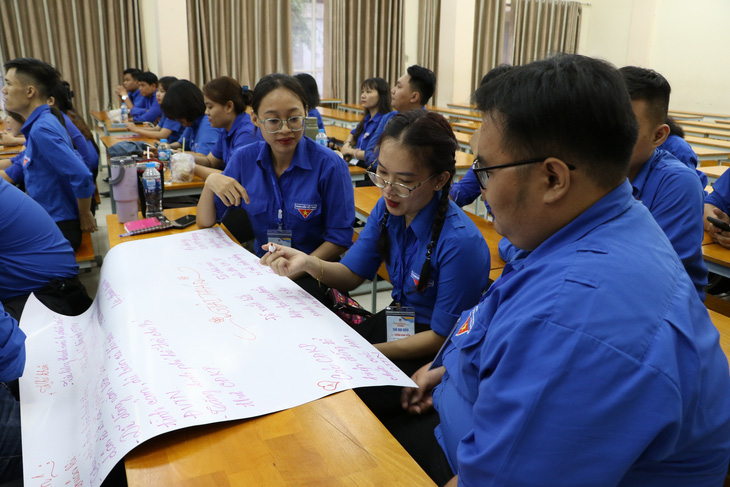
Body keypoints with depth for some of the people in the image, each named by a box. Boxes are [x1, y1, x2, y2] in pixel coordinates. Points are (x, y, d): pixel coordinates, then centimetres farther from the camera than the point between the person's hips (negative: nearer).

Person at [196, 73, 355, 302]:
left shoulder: (330, 165, -11)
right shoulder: (244, 159, 1)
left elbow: (340, 238, -8)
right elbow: (205, 223, 8)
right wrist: (210, 183, -13)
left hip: (312, 275, -4)